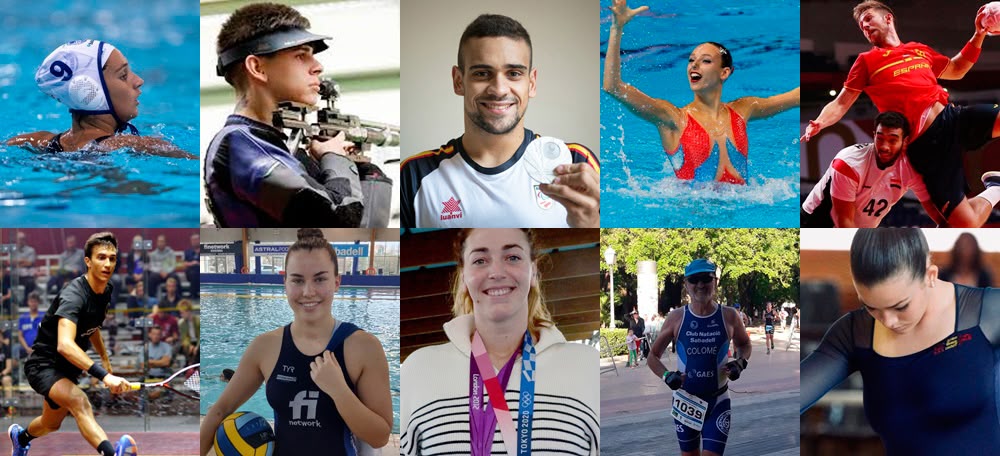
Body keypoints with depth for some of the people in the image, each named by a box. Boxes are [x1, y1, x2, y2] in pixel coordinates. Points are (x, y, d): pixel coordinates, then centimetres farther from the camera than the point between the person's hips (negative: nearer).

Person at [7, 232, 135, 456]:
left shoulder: (106, 292, -1)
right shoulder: (73, 295, -29)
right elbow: (64, 345, -44)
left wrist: (105, 358, 22)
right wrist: (103, 375, -53)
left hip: (68, 369, 9)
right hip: (44, 364, -9)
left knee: (51, 424, 28)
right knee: (79, 401, -38)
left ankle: (21, 435, 61)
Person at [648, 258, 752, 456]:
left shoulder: (729, 316, -5)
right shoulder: (676, 317, -6)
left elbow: (745, 345, 14)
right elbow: (653, 356, 3)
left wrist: (740, 362, -7)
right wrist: (666, 376, -15)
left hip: (718, 401, -1)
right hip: (685, 400, 1)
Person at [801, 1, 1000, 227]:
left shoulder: (920, 50, 21)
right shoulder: (867, 61, 10)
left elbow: (955, 70, 37)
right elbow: (841, 104, 5)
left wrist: (978, 35, 25)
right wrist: (818, 123, -15)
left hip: (953, 118, 4)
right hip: (926, 144, -4)